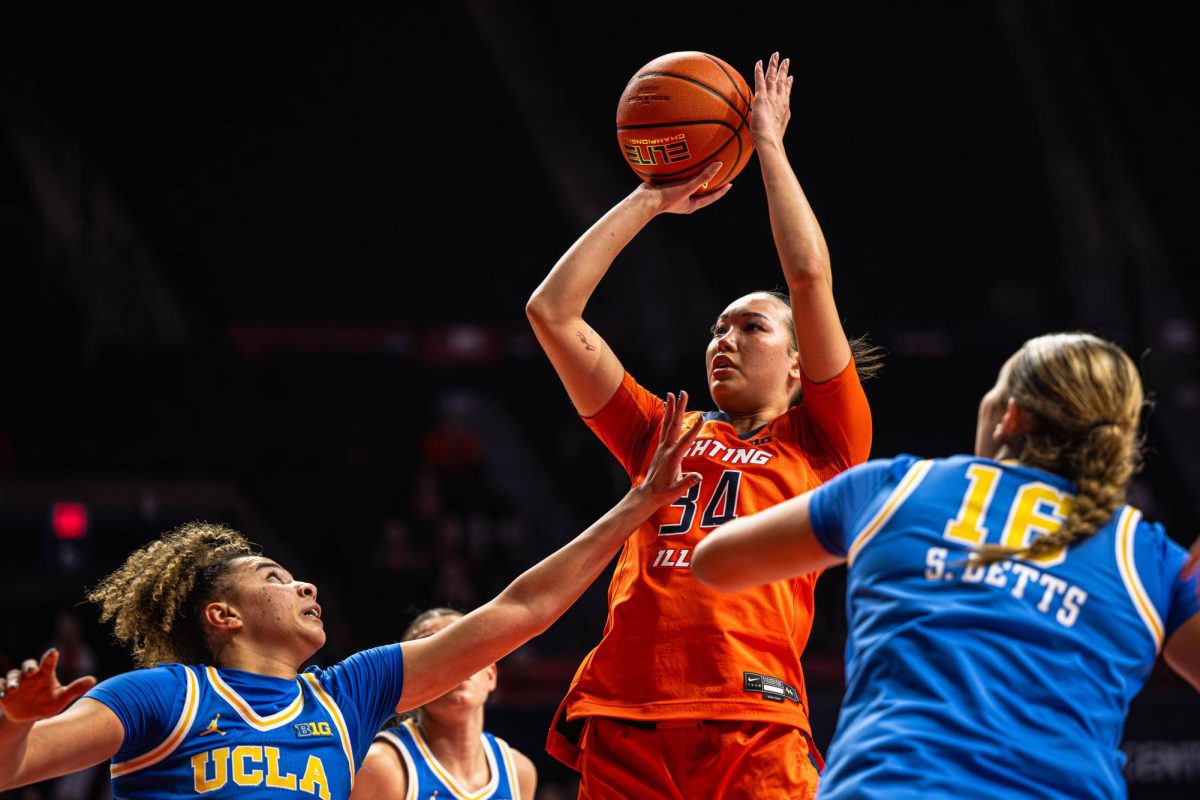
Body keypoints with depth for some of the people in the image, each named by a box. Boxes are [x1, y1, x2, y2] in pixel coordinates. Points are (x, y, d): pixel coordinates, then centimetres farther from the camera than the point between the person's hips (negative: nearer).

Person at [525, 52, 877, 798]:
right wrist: (650, 200, 26)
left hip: (753, 731, -3)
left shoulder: (821, 442, 15)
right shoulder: (661, 433, 25)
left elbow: (811, 277, 5)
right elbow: (552, 309, 22)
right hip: (622, 729, 4)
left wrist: (769, 145, 15)